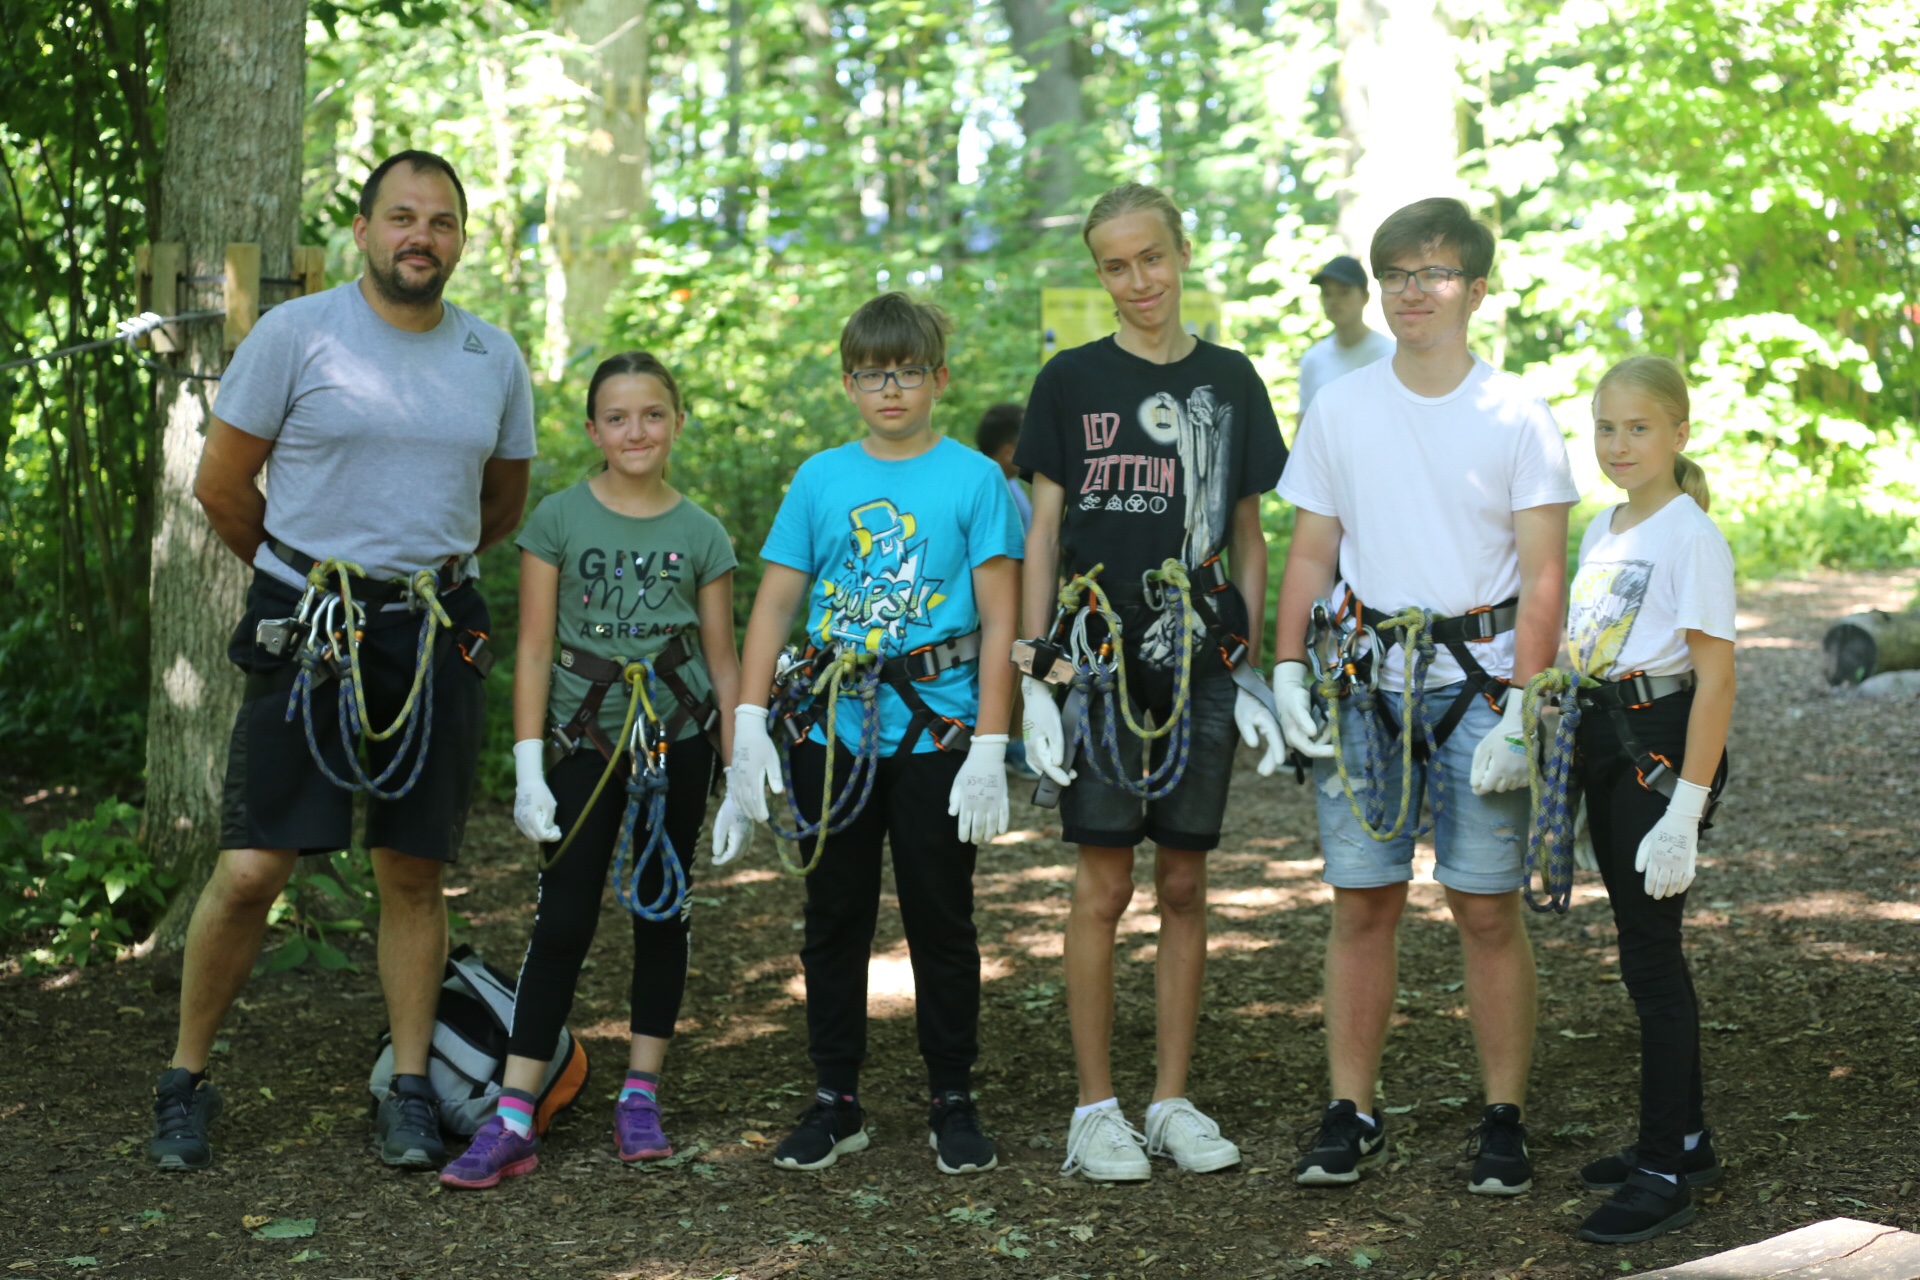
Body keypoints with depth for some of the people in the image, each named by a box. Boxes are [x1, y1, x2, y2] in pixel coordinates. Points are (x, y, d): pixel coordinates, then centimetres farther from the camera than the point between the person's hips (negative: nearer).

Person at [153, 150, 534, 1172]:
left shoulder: (494, 359, 9)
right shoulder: (296, 334, -3)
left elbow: (503, 504, 22)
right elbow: (220, 483, 3)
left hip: (436, 634, 3)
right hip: (306, 629, -3)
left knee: (414, 873, 7)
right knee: (250, 869, -6)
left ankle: (409, 1092, 17)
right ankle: (185, 1080, 11)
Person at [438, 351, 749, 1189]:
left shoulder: (701, 535, 2)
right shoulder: (558, 519, -2)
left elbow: (723, 663, 5)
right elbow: (534, 652, -2)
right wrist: (529, 768, -7)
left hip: (679, 739, 1)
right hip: (587, 740, -1)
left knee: (662, 907, 8)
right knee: (563, 917, -4)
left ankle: (641, 1093, 20)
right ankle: (512, 1120, -3)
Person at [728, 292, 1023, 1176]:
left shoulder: (973, 479, -1)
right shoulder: (820, 480, 6)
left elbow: (999, 622, -4)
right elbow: (774, 606, 6)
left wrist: (989, 748, -10)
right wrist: (749, 726, -3)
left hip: (936, 730, -2)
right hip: (832, 730, 3)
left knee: (943, 920, 6)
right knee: (835, 918, 10)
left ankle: (953, 1104, 17)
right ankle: (835, 1101, 20)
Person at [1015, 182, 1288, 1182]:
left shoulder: (1229, 381, 9)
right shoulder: (1072, 381, 1)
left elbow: (1247, 536, 12)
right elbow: (1043, 536, 1)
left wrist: (1252, 671, 5)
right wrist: (1035, 679, -6)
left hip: (1200, 665, 3)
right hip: (1099, 660, -2)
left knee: (1185, 883, 7)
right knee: (1104, 885, -1)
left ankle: (1172, 1101, 17)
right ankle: (1095, 1108, 9)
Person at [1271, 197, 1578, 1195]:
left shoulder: (1516, 416, -1)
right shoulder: (1338, 409, 7)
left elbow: (1543, 576, -3)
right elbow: (1310, 553, 11)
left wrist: (1523, 707, -11)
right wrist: (1287, 672, 1)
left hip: (1478, 679, -2)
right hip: (1365, 680, 2)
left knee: (1487, 909, 0)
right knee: (1362, 901, 4)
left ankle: (1504, 1122, 11)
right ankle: (1350, 1115, 13)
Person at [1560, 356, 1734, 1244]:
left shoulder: (1691, 536, -12)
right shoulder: (1602, 530, 12)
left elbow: (1716, 676, -16)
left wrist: (1685, 809, -20)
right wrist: (1576, 793, 17)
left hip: (1661, 745, -8)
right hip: (1604, 743, 8)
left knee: (1649, 951, -6)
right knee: (1644, 946, 14)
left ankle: (1664, 1174, 0)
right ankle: (1683, 1139, 26)